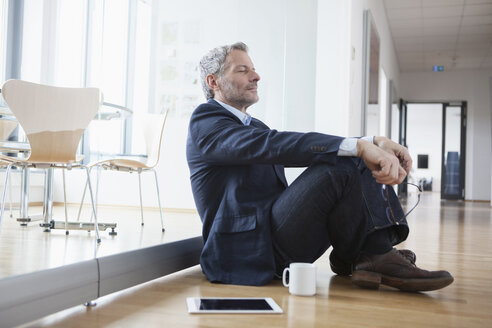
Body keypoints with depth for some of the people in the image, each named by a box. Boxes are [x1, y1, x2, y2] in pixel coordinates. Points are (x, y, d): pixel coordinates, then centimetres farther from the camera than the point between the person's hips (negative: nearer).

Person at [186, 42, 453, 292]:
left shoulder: (254, 126, 23)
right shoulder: (205, 120, -6)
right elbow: (270, 145, -24)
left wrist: (374, 142, -8)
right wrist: (359, 146, -32)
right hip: (246, 254, -9)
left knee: (358, 160, 2)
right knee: (339, 166, -24)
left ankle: (376, 252, -11)